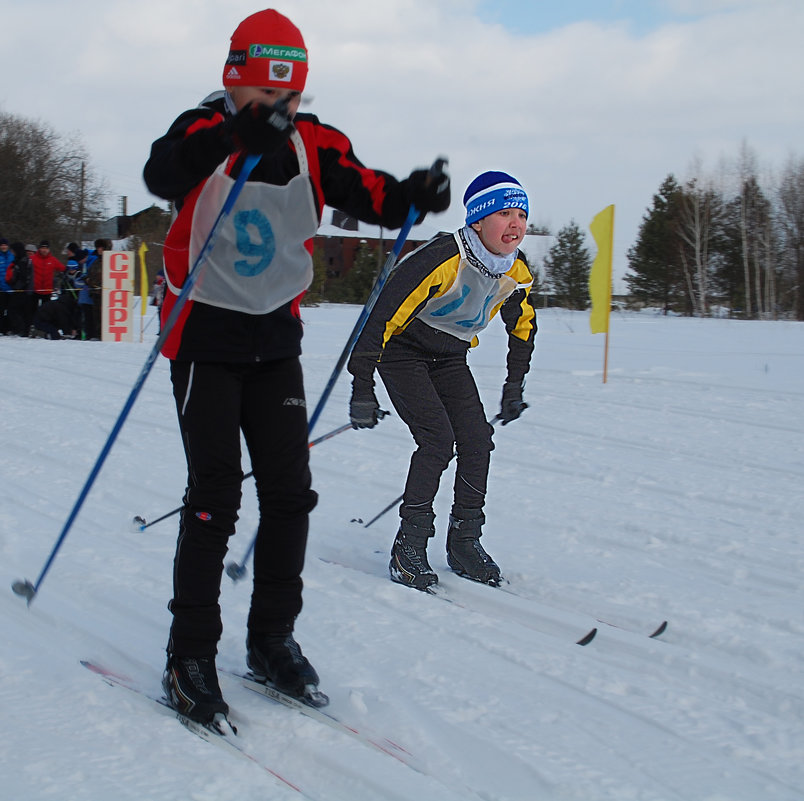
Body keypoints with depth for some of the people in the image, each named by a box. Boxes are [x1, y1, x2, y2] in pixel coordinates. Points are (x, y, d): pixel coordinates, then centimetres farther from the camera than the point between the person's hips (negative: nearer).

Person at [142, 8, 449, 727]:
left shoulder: (313, 145, 0)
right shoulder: (205, 132, -12)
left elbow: (370, 193, -11)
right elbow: (162, 175, -34)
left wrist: (411, 196, -33)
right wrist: (234, 135, -51)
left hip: (276, 339, 5)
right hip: (204, 338, -4)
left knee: (289, 492, 4)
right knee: (215, 496, -8)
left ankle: (273, 640, 19)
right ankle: (191, 655, 3)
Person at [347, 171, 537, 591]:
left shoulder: (517, 270, -9)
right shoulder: (440, 260, -32)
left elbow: (523, 326, 12)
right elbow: (382, 316, -31)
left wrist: (514, 387, 13)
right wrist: (362, 390, -31)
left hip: (450, 357, 6)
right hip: (403, 350, -6)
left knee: (476, 439, -8)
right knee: (437, 438, -20)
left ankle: (465, 542, 5)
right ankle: (408, 548, -12)